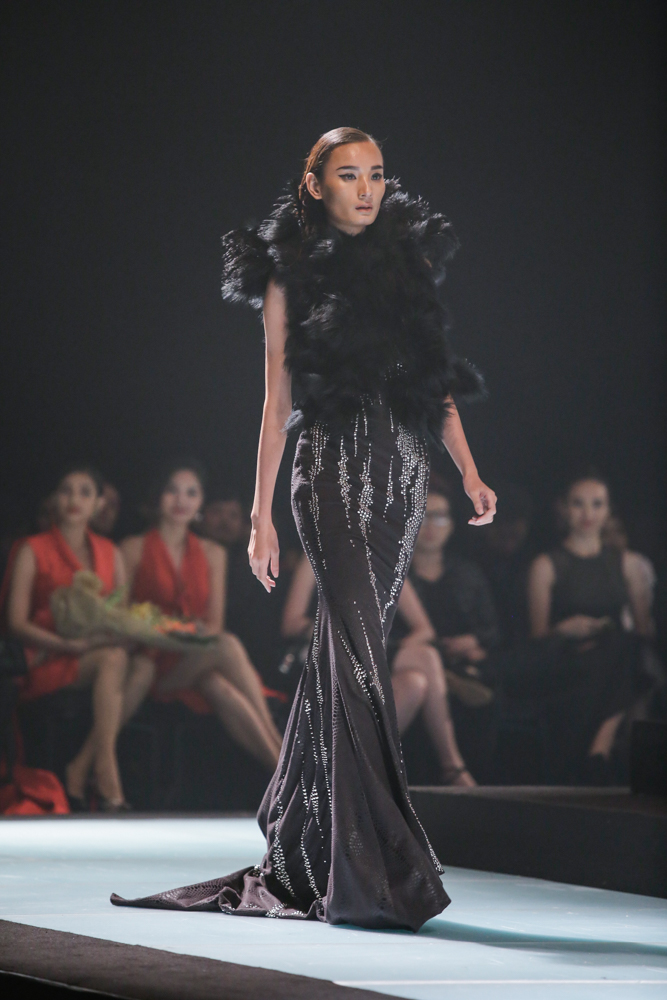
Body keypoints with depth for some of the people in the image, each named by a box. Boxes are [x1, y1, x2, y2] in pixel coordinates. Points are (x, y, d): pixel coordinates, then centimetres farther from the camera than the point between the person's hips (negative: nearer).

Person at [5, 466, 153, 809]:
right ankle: (107, 774, -42)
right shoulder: (33, 551, 5)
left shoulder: (109, 553, 19)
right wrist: (68, 645, -17)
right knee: (114, 659, -35)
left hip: (97, 650, 4)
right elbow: (17, 622, -3)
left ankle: (80, 768, -29)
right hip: (47, 662, -4)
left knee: (142, 670, -30)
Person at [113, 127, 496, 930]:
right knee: (357, 652, -14)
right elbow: (278, 399, 2)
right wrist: (261, 514, -1)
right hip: (335, 467, -5)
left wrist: (469, 471, 7)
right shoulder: (292, 274, 3)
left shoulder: (410, 258, 14)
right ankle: (374, 872, -18)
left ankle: (300, 851, 21)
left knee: (345, 650, 9)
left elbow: (438, 378, 17)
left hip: (403, 472, 5)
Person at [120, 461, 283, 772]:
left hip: (199, 652, 3)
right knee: (228, 646, -33)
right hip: (153, 661, -3)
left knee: (219, 687, -36)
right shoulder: (134, 549, 9)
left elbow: (215, 622, 15)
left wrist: (204, 631, -10)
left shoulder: (212, 554, 21)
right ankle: (282, 760, -40)